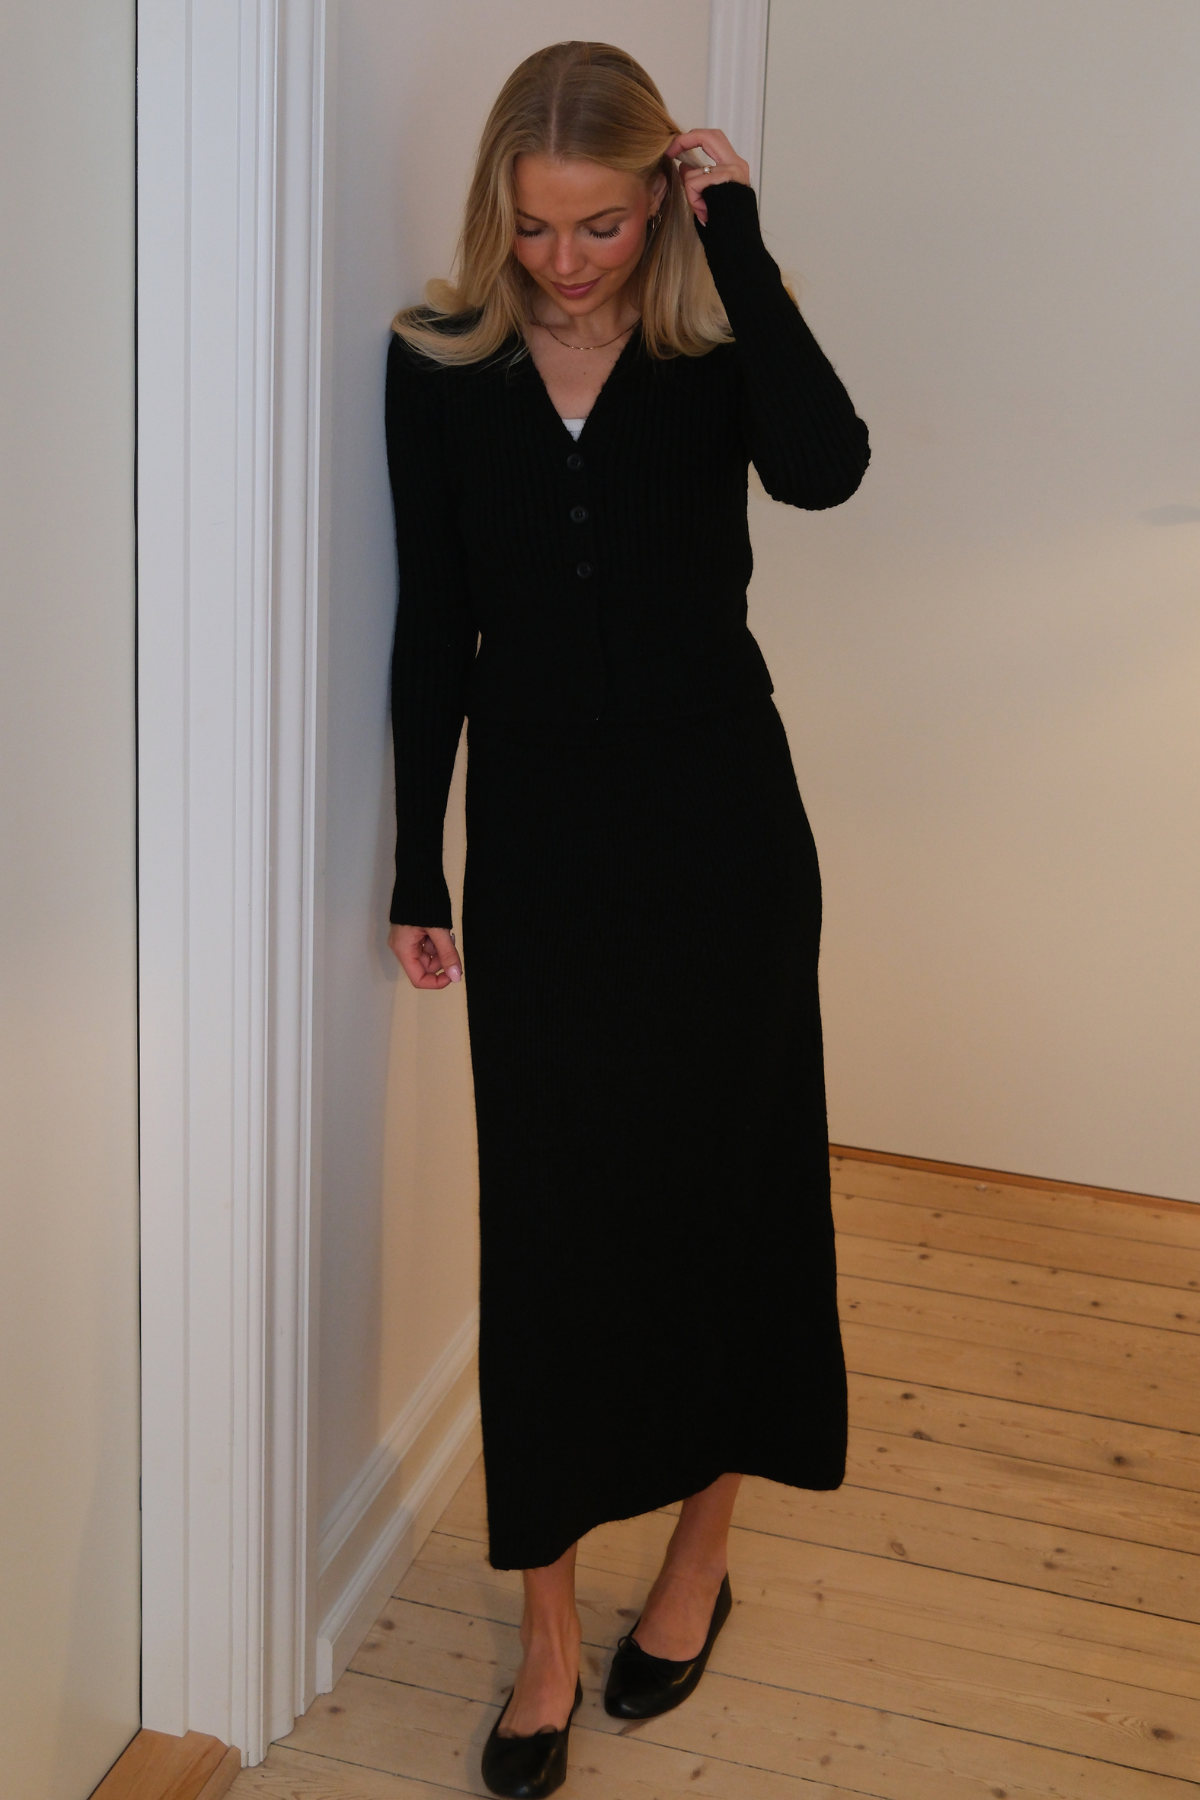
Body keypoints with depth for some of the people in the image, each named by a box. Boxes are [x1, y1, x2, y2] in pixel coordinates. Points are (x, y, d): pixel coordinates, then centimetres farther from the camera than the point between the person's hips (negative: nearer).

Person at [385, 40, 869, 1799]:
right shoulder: (440, 365, 1)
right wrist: (420, 872, 3)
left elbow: (825, 464, -26)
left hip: (717, 818, -1)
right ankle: (548, 1627, 17)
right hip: (538, 830, 1)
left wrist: (740, 242, -17)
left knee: (725, 1180, 9)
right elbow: (433, 631, 3)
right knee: (547, 1210, 3)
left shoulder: (712, 347, -3)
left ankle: (701, 1549, 31)